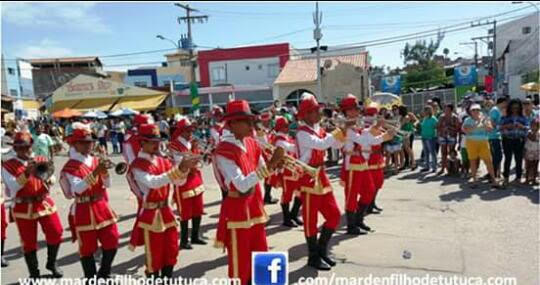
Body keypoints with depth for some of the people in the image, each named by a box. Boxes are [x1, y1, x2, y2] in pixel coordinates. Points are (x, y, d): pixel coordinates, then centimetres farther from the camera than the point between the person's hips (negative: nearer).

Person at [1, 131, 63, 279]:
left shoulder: (42, 161, 5)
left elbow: (51, 182, 3)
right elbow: (13, 187, -15)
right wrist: (26, 173, -26)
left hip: (44, 203, 2)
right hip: (23, 208, -2)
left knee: (56, 233, 1)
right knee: (29, 242, 5)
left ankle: (51, 263, 25)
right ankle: (34, 273, 20)